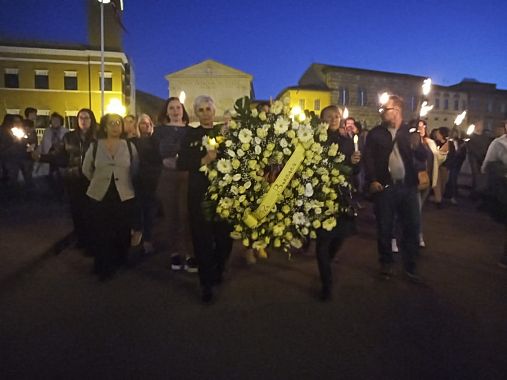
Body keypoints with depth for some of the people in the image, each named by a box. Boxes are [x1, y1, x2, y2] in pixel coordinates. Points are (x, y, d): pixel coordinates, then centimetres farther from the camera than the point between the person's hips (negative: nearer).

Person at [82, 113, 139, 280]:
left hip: (124, 196, 0)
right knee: (101, 233, 3)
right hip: (99, 196, 0)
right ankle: (103, 267, 17)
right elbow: (87, 170, 12)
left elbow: (135, 170, 10)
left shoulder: (130, 146, 2)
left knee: (122, 232, 6)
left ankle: (119, 263, 25)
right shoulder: (94, 146, 2)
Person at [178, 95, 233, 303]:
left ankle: (217, 271, 34)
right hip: (199, 194, -1)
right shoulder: (190, 135, 6)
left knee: (225, 236, 5)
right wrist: (203, 160, -17)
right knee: (202, 239, 3)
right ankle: (206, 283, 17)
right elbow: (181, 163, -5)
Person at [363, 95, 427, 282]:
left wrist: (417, 146, -20)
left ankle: (410, 265, 19)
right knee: (384, 227, 6)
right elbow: (367, 157, -1)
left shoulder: (409, 131, 7)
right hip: (384, 186, -1)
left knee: (412, 226, 5)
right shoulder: (375, 133, 4)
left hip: (407, 186, 2)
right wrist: (372, 180, -13)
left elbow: (423, 157, 2)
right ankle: (386, 263, 23)